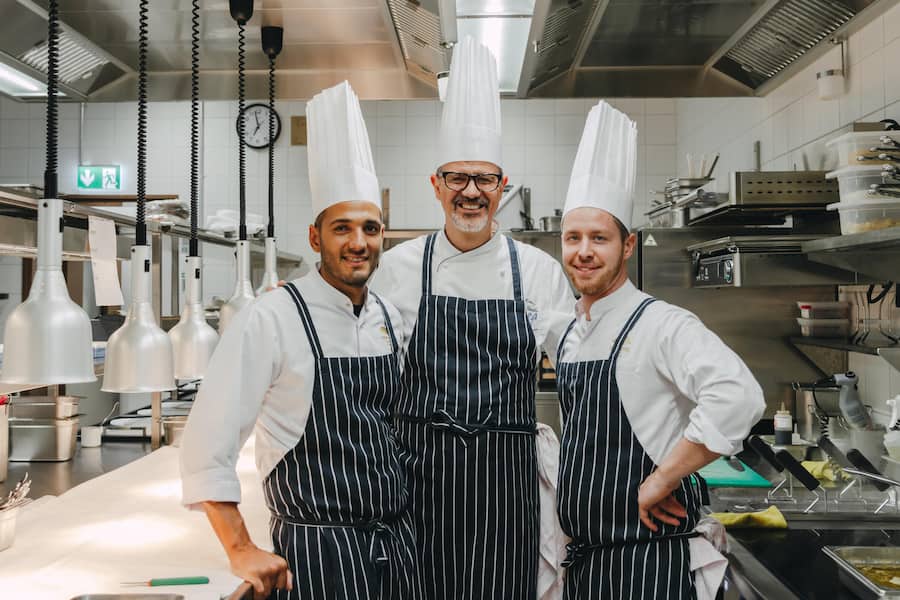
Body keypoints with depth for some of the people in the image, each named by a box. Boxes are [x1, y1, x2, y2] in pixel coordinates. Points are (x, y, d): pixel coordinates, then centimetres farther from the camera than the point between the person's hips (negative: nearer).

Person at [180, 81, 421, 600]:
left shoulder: (390, 319, 4)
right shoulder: (273, 319, -14)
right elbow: (207, 449, -13)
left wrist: (402, 523, 15)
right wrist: (243, 552, -12)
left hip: (398, 545, 6)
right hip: (317, 551, -5)